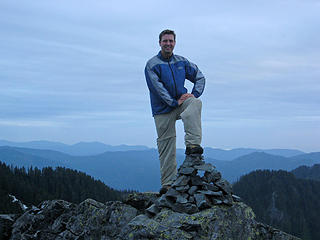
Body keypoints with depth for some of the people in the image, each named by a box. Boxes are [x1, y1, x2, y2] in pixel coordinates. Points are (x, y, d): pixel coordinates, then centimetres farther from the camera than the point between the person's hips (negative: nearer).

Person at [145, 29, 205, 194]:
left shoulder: (182, 62, 11)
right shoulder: (152, 65, -2)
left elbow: (199, 77, 15)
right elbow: (158, 88, -12)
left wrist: (194, 94, -3)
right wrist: (175, 102, -20)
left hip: (181, 102, 3)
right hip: (163, 109, -2)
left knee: (195, 103, -32)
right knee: (166, 148, -3)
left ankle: (192, 144, -39)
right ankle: (168, 183, 5)